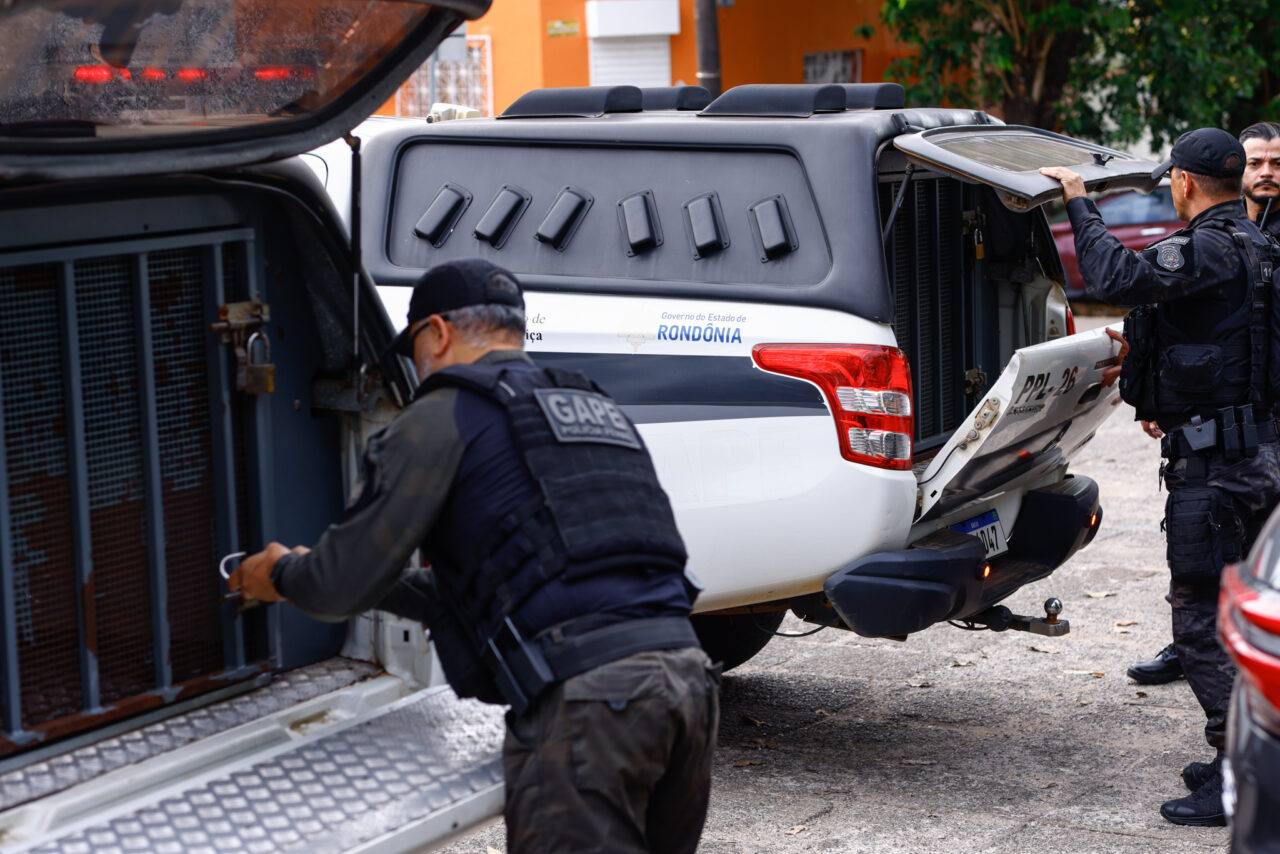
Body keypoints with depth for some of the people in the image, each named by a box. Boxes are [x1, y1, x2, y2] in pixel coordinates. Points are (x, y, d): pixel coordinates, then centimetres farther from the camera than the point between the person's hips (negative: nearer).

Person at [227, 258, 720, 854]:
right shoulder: (597, 408, 28)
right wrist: (384, 585, 43)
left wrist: (281, 575, 27)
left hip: (584, 696, -8)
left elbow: (346, 583, 5)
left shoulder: (446, 415, 4)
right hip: (687, 673, 8)